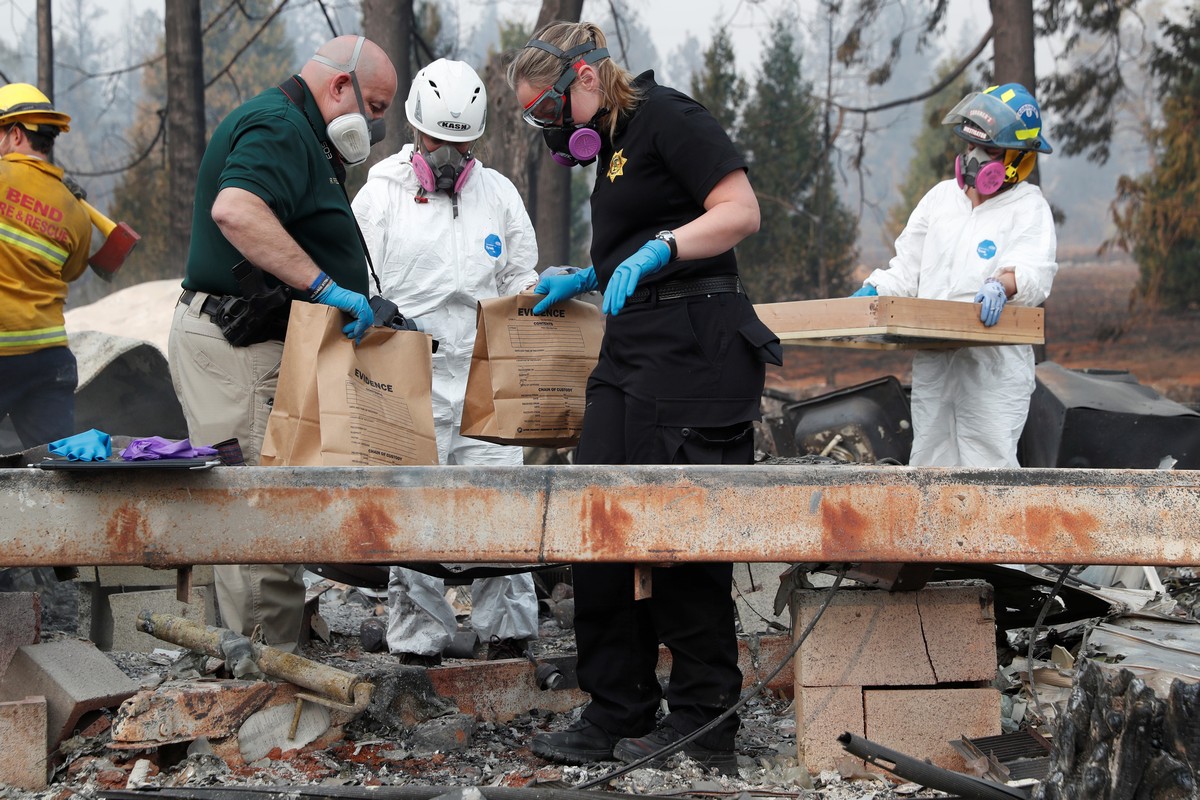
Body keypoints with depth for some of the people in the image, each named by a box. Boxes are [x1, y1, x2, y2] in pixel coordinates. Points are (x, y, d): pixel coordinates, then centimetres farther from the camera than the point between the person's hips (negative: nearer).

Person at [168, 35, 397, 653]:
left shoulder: (288, 129, 24)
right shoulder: (279, 127, -12)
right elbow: (234, 210, -31)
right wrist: (324, 285, -30)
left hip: (248, 342, 11)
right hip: (237, 346, -11)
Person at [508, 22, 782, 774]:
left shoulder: (666, 115, -7)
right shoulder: (613, 142, 21)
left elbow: (740, 212, -15)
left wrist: (654, 252, -22)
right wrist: (584, 279, 24)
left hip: (696, 351, -10)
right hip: (632, 350, 10)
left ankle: (704, 726, 3)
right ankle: (619, 717, 10)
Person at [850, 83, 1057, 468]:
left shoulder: (1028, 208, 0)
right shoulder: (941, 197, 17)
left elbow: (1034, 270, -18)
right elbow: (907, 269, 20)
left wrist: (1003, 284, -40)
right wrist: (872, 292, 1)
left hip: (994, 363, -6)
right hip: (931, 360, 6)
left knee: (987, 464, -12)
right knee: (929, 465, 8)